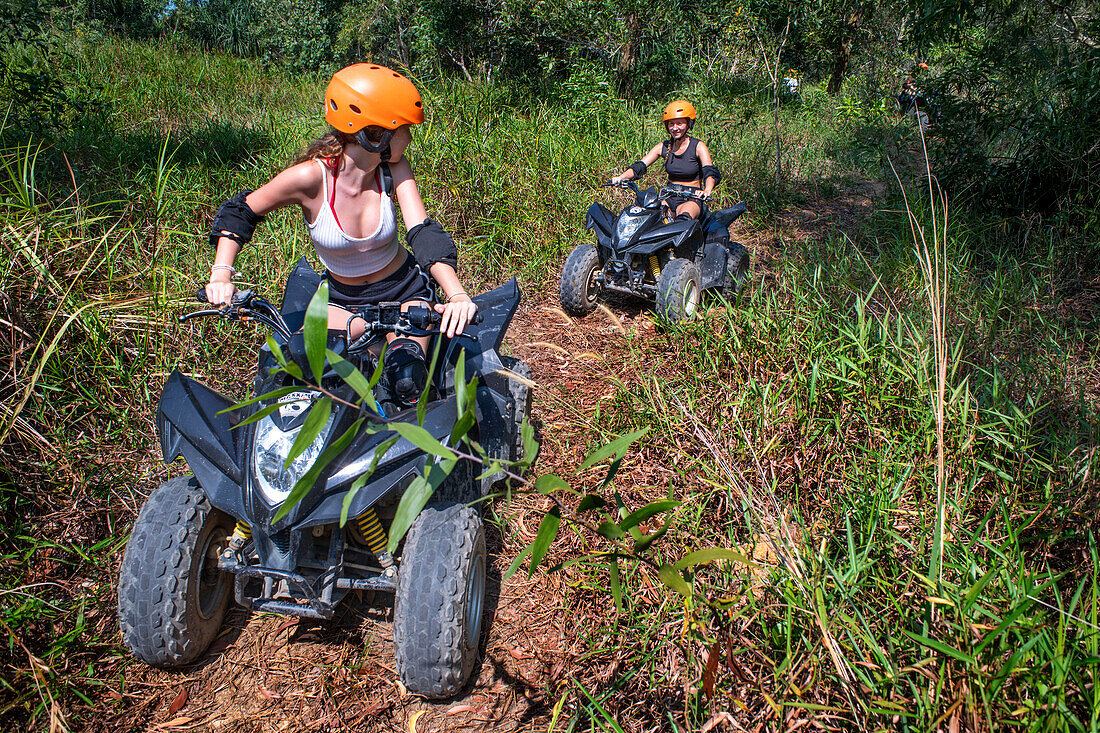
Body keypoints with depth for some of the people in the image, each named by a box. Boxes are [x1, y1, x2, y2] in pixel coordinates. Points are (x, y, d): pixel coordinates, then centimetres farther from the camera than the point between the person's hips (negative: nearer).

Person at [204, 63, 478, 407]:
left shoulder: (394, 170, -16)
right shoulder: (311, 178, -21)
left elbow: (425, 233, -29)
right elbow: (239, 212, -8)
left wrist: (457, 294, -46)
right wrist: (221, 274, -23)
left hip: (403, 291, 0)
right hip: (340, 298, 1)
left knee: (407, 382, -22)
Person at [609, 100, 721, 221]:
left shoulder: (698, 146, -6)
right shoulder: (664, 147, 7)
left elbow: (711, 172, -18)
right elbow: (639, 167, 1)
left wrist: (707, 190, -42)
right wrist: (620, 177, -19)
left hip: (692, 199, -4)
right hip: (669, 197, 4)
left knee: (684, 217, -39)